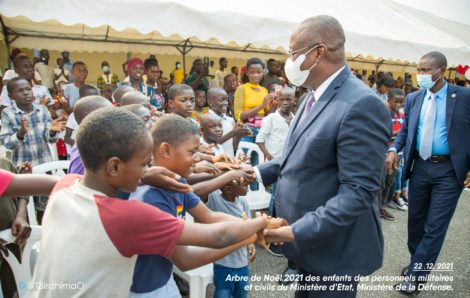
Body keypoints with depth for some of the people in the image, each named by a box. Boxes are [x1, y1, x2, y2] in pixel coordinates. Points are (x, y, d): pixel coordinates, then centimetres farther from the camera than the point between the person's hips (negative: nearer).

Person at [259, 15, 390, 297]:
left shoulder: (362, 105, -24)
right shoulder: (315, 96, 7)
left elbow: (359, 190, -26)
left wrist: (299, 231, -29)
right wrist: (260, 171, 3)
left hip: (333, 247, -8)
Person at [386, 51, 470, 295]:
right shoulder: (413, 98, 4)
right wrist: (394, 149, -7)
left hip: (449, 170, -4)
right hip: (420, 167, 4)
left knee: (435, 226, 1)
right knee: (416, 220, 15)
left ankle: (416, 275, 13)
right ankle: (417, 262, 36)